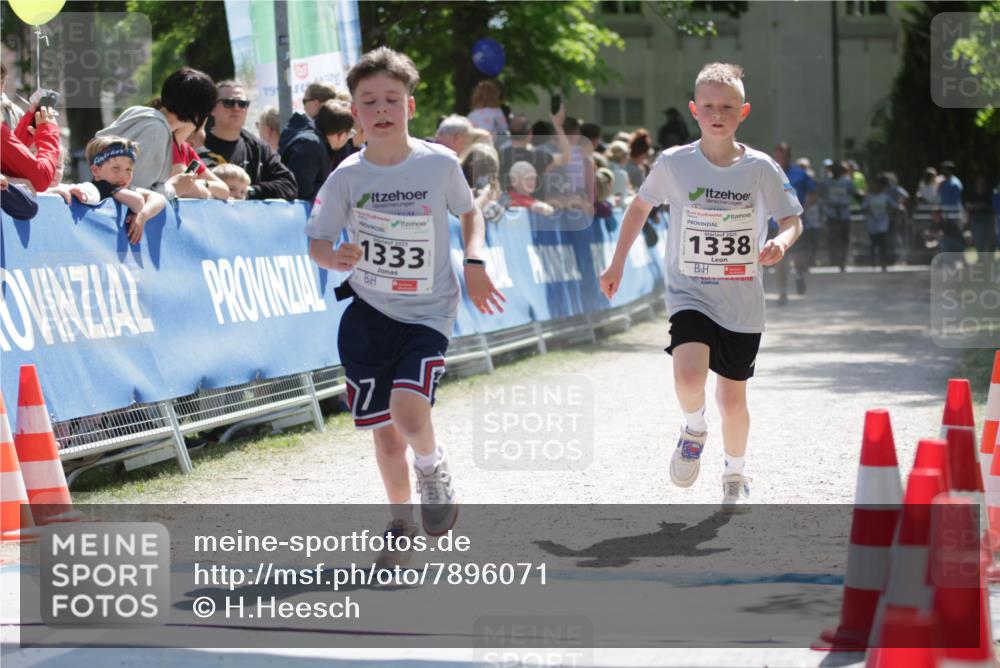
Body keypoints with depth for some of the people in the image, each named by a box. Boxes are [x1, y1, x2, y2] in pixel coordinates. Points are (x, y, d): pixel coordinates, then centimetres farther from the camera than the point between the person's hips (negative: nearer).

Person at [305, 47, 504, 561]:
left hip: (428, 313, -2)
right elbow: (317, 241, 1)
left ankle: (432, 468, 11)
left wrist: (474, 263, -4)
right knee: (385, 431, 6)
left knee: (408, 411, -23)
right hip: (368, 312, 2)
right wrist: (335, 258, -22)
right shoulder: (347, 177, -7)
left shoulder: (440, 163, -7)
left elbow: (470, 213, 11)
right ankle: (402, 519, 30)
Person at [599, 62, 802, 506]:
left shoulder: (760, 168, -6)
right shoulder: (673, 163, -5)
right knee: (689, 376, -26)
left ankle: (735, 475, 36)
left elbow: (793, 220, 3)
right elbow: (641, 205, 12)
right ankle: (694, 429, 7)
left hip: (741, 303, 1)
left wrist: (781, 242, -21)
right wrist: (617, 264, 13)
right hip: (689, 294, -1)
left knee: (732, 400, 9)